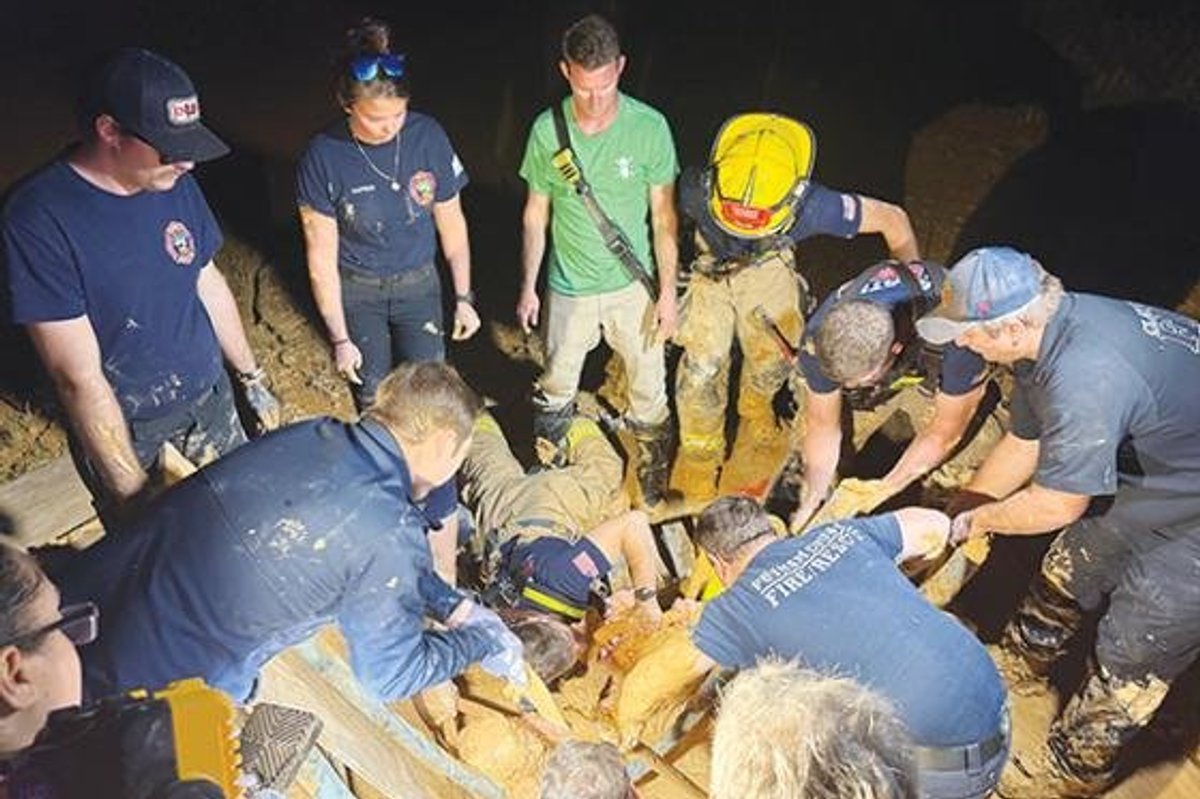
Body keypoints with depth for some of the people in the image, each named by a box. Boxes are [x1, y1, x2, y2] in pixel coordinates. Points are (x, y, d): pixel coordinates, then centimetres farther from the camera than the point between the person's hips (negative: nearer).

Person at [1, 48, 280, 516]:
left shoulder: (175, 183, -5)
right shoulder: (38, 218, -22)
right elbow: (78, 377, -22)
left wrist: (252, 379, 14)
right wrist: (133, 494, -21)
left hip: (210, 397, 5)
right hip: (122, 426, -4)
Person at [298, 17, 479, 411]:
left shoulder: (428, 136, -14)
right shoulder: (323, 157, -18)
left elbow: (452, 223, -2)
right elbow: (321, 259, -12)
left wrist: (463, 297, 1)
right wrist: (340, 338, -10)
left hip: (418, 283, 1)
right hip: (356, 292, -1)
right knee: (373, 402, 7)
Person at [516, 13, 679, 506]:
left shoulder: (650, 127, -14)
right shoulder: (547, 130, -11)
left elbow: (663, 216, -6)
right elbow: (536, 213, 1)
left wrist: (668, 292, -6)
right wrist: (528, 287, 4)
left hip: (633, 284, -1)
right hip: (569, 288, 1)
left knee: (648, 387, 11)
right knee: (557, 387, 17)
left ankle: (654, 467, 36)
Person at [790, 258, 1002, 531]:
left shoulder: (953, 340, -43)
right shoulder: (819, 340, -35)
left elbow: (944, 433, -25)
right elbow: (822, 427, -18)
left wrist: (884, 491, -23)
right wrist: (811, 502, -20)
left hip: (935, 375, -1)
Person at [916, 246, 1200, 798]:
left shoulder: (1084, 380, -39)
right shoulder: (1053, 327, -10)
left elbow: (1055, 507, -25)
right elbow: (1022, 445, 4)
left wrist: (978, 520, -6)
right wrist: (958, 510, 11)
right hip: (1156, 470, 8)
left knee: (1130, 655, 5)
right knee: (1069, 569, 21)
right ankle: (1020, 662, 47)